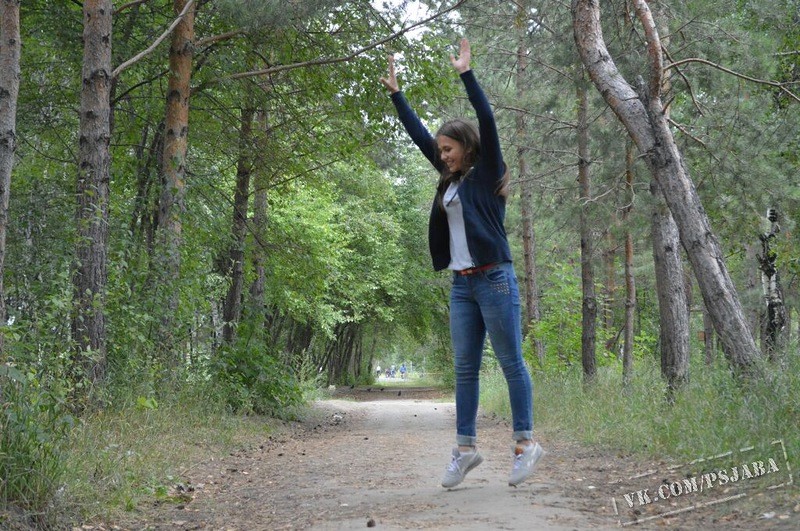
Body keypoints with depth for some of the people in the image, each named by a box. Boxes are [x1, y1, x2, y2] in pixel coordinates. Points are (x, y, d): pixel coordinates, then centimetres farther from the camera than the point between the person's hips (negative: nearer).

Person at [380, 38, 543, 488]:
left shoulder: (487, 174, -2)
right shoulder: (452, 179, 16)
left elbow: (488, 122, -13)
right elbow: (418, 134, 22)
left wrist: (466, 74, -14)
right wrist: (396, 92, 25)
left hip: (494, 280, -7)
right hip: (461, 285, 7)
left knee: (512, 362, -2)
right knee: (465, 369, 6)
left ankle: (526, 443, 3)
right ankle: (466, 448, 10)